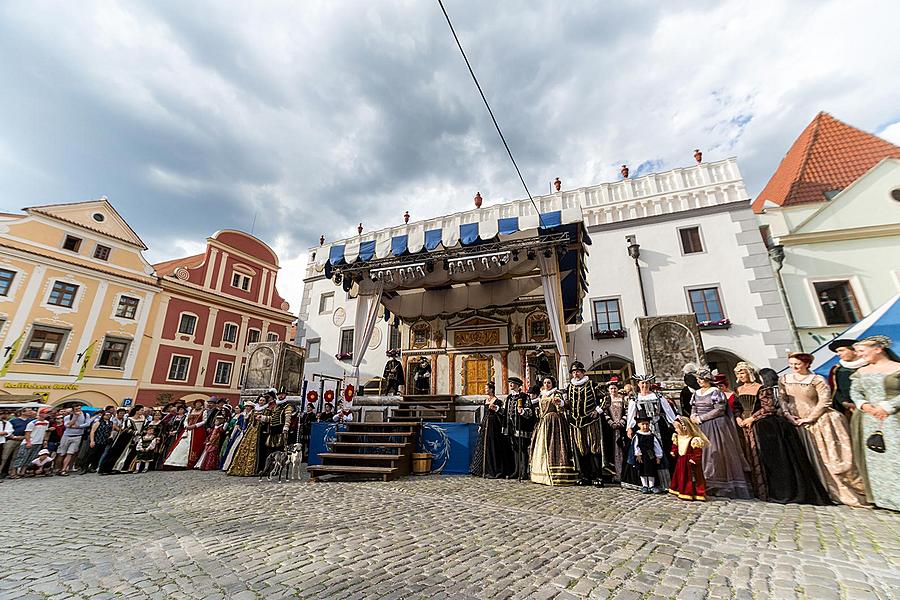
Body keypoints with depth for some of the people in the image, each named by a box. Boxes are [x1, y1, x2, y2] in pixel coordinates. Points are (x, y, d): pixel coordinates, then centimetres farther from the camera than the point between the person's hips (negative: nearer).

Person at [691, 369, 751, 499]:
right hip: (701, 428, 6)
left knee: (716, 453, -4)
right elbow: (693, 408, 19)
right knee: (702, 453, 4)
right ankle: (707, 485, 12)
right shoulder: (696, 393, 13)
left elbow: (720, 409, -13)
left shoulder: (715, 391, -7)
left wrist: (701, 418, -14)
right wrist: (693, 416, -2)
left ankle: (722, 487, 6)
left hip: (715, 426, -6)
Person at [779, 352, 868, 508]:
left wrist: (809, 418, -14)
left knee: (829, 456, -3)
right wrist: (788, 415, -7)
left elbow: (824, 401, -11)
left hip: (820, 421, -3)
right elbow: (783, 400, 6)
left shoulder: (817, 379, -7)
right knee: (812, 458, 10)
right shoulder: (784, 380, 4)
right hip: (799, 424, 3)